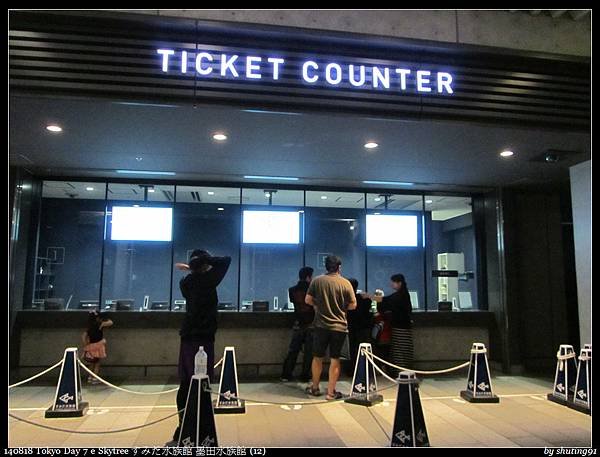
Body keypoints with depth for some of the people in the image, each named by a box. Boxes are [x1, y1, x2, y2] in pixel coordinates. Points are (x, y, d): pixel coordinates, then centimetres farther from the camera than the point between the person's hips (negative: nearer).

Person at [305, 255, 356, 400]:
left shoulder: (317, 280, -4)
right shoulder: (345, 283, -6)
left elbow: (308, 300, -1)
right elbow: (353, 305, -3)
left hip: (321, 325, 1)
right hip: (339, 326, -1)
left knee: (317, 357, 15)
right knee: (335, 359, 8)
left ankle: (315, 388, 27)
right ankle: (331, 392, 13)